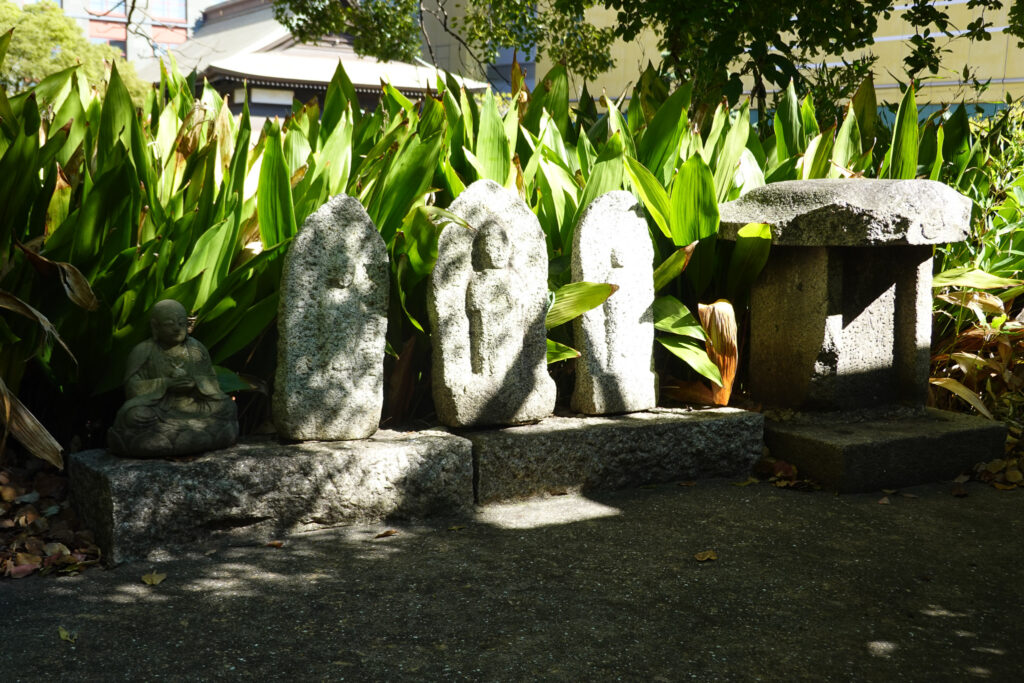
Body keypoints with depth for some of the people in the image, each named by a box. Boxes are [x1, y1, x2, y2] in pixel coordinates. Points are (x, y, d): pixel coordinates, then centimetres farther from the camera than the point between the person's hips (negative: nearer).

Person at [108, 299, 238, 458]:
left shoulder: (197, 349, 7)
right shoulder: (142, 351, -3)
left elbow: (212, 383, 8)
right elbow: (132, 387, -9)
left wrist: (195, 383, -15)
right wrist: (166, 384, -20)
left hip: (193, 407, 4)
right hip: (157, 408, -4)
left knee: (226, 406, -17)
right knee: (135, 415, -33)